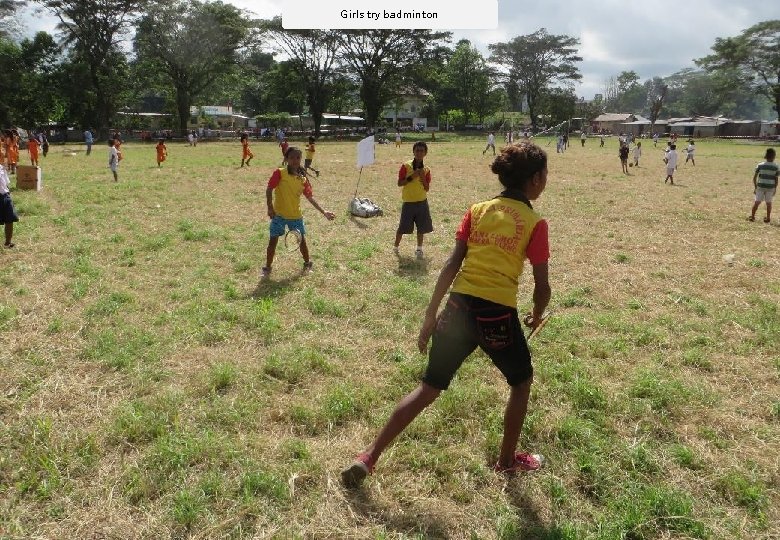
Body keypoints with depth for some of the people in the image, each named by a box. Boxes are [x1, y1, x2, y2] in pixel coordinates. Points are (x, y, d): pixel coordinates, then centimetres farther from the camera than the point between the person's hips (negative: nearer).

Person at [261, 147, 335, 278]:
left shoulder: (303, 179, 1)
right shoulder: (279, 173, -10)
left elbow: (310, 197, 5)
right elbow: (269, 189, -8)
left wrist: (324, 212, 2)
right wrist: (270, 208, -14)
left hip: (296, 216, 3)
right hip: (279, 214, -3)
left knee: (302, 240, 8)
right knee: (273, 241, 2)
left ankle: (307, 263, 31)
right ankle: (267, 268, 17)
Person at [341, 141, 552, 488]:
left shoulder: (477, 210, 9)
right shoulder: (535, 223, -1)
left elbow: (452, 264, 4)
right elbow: (542, 286, 1)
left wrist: (430, 316, 6)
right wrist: (537, 316, 22)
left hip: (459, 306, 4)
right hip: (499, 314, -4)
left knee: (429, 388, 14)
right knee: (521, 381, 25)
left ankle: (369, 457, 14)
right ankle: (507, 460, 37)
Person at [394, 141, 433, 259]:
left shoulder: (426, 169, 2)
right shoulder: (406, 166, -7)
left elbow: (427, 189, 2)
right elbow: (399, 183, -8)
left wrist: (423, 178, -14)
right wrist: (412, 177, -19)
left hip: (422, 202, 3)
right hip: (408, 202, -3)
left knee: (422, 227, 7)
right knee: (403, 227, 3)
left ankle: (419, 249, 22)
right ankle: (395, 247, 23)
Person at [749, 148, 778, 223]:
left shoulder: (760, 165, -4)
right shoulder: (775, 167, -4)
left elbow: (755, 177, -2)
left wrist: (755, 187, 7)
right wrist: (775, 189, 10)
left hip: (760, 186, 0)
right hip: (770, 187, 0)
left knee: (757, 202, 6)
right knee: (769, 203, 10)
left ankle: (752, 216, 7)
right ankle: (768, 218, 16)